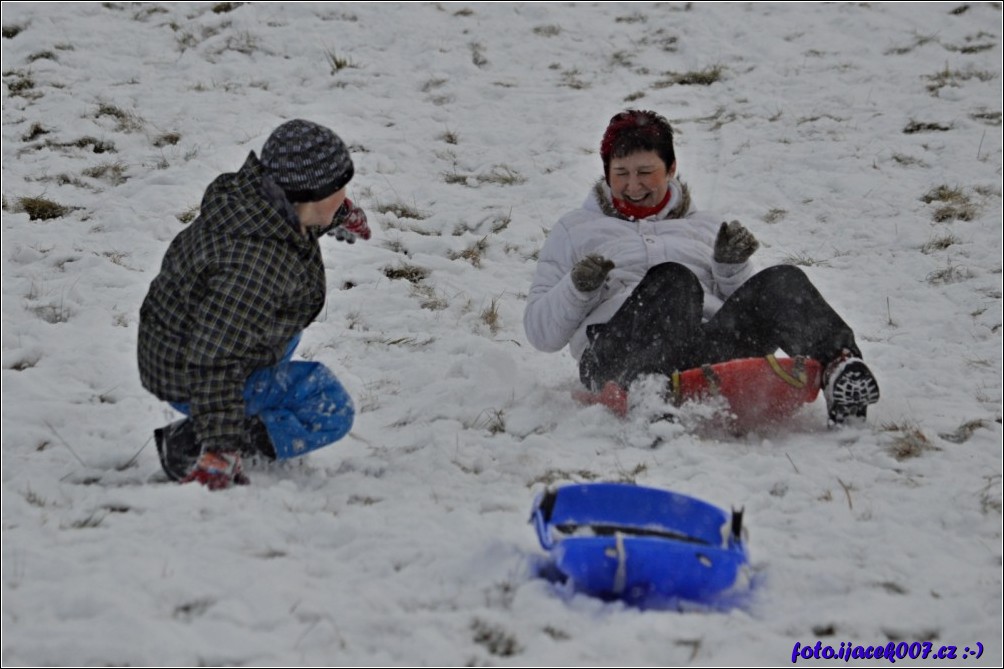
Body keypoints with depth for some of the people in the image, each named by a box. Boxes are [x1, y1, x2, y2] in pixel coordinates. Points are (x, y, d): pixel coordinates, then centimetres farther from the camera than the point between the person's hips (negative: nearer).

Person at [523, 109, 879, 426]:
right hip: (619, 351, -3)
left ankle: (839, 365, -52)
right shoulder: (575, 230, 29)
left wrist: (732, 268, 4)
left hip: (709, 350, 3)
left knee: (781, 282, -25)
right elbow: (540, 332, 20)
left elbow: (747, 312, 23)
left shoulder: (707, 229, 33)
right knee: (675, 281, -35)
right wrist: (577, 288, 0)